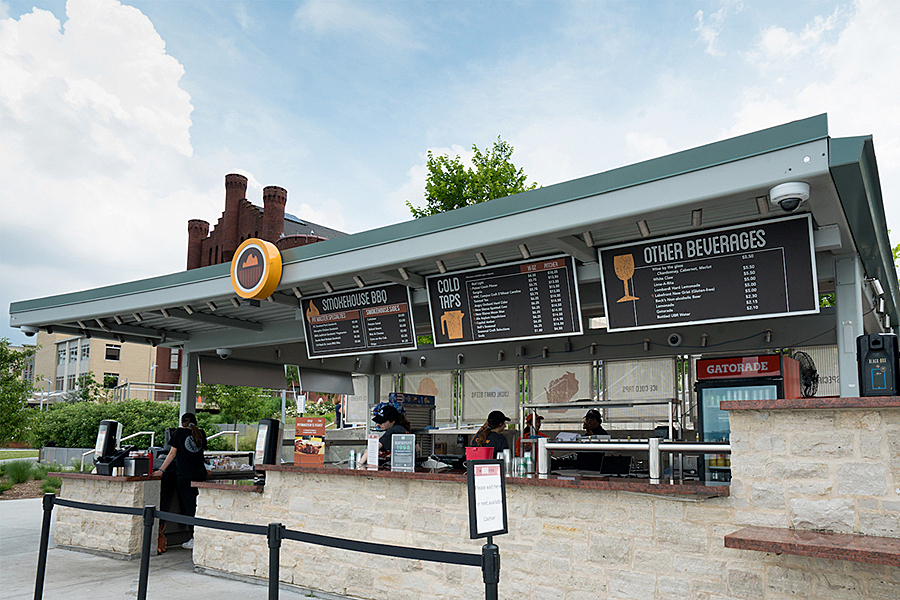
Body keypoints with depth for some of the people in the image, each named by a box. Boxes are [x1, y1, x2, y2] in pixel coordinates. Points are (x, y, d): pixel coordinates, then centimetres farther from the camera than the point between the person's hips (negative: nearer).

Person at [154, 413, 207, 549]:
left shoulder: (180, 432, 1)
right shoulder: (201, 433, 10)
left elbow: (172, 453, 2)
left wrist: (161, 470, 8)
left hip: (184, 474, -3)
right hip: (200, 474, 3)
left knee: (189, 507, -1)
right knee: (198, 506, 12)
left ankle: (194, 539, 0)